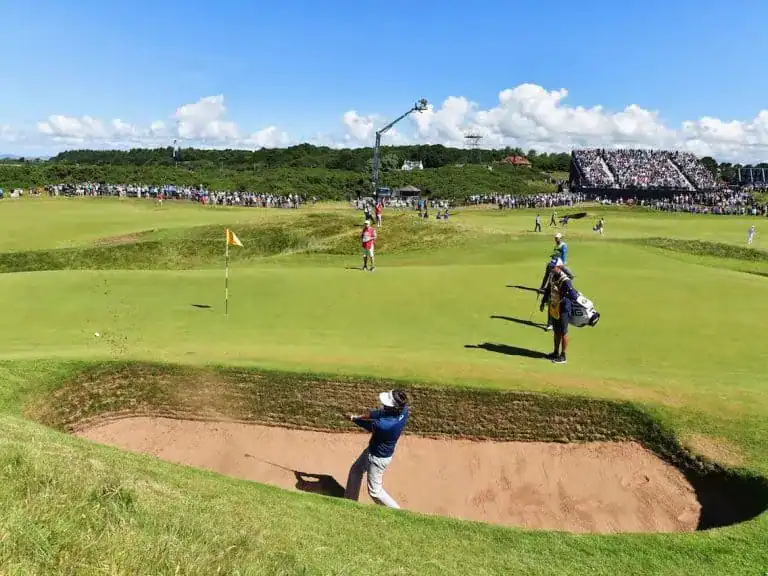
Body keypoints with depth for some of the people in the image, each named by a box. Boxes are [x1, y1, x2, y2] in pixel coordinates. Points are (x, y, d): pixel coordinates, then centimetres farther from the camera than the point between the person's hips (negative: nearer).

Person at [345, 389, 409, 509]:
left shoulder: (384, 425, -41)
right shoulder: (403, 409, -21)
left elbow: (367, 424, -19)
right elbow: (381, 412, -2)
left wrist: (354, 419, 1)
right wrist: (361, 417, -9)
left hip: (379, 457, -9)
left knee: (375, 491, 10)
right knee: (355, 470, 26)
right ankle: (350, 502, 44)